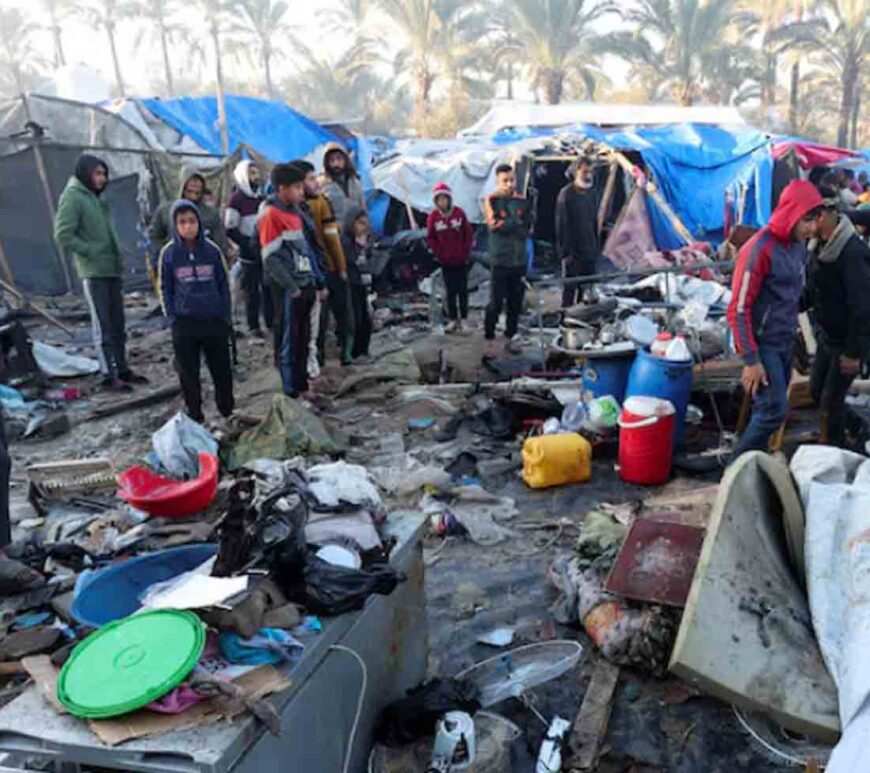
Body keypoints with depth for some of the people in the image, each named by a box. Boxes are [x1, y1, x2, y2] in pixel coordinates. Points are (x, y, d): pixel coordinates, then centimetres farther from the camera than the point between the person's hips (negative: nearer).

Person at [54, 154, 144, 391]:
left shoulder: (97, 197, 16)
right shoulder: (72, 197, -8)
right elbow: (63, 235, -14)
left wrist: (118, 258, 9)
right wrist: (91, 252, -13)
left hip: (112, 270, 8)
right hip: (93, 273, -8)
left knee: (118, 324, 12)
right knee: (102, 326, -4)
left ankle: (122, 368, 20)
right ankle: (109, 376, 0)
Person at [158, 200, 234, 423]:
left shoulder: (212, 250, 0)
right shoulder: (169, 254, -1)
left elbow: (223, 285, 6)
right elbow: (165, 289, 5)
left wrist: (226, 314, 1)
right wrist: (172, 316, -3)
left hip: (214, 320, 1)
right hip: (184, 323, 0)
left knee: (222, 370, 9)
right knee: (189, 373, 7)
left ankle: (227, 412, 25)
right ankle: (195, 417, 20)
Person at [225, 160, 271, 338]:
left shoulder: (261, 197, 13)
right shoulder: (236, 198, -5)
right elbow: (230, 229, -11)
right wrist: (248, 243, -15)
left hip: (266, 250, 5)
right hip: (249, 253, -5)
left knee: (269, 287, 6)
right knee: (251, 290, -1)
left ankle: (271, 321, 16)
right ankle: (253, 326, 6)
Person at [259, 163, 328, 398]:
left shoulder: (296, 211, 15)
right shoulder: (271, 215, -12)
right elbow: (270, 258, -16)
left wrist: (319, 283, 17)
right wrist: (292, 287, -16)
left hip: (306, 285, 8)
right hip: (288, 290, -8)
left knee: (303, 339, 14)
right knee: (288, 341, -1)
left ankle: (302, 386, 26)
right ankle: (292, 393, 6)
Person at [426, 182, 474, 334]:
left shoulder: (459, 213, -7)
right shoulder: (433, 216, -5)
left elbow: (469, 234, -2)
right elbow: (430, 238, 3)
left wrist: (466, 252, -4)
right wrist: (439, 253, -5)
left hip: (461, 260, -1)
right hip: (446, 261, 1)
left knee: (462, 290, 5)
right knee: (450, 291, 6)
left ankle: (463, 319, 14)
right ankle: (452, 320, 14)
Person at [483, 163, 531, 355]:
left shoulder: (522, 202, 9)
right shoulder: (492, 201, -3)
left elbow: (526, 229, 1)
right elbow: (494, 225, -17)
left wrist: (506, 224, -10)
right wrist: (516, 223, -11)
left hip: (519, 261, 4)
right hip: (500, 261, -4)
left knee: (516, 303, 10)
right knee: (496, 303, -3)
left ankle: (510, 337, 23)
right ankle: (489, 340, 7)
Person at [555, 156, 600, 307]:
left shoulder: (592, 193, 12)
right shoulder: (566, 194, -9)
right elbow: (561, 225, -11)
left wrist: (597, 247, 13)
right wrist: (565, 251, -16)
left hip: (590, 251, 6)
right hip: (572, 251, -6)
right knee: (570, 288, -3)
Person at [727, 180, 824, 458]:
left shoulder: (800, 245, 5)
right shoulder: (760, 249, -20)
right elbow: (738, 310, -20)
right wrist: (751, 360, -20)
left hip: (785, 342, 8)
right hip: (763, 343, -8)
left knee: (769, 408, 13)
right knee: (774, 410, -10)